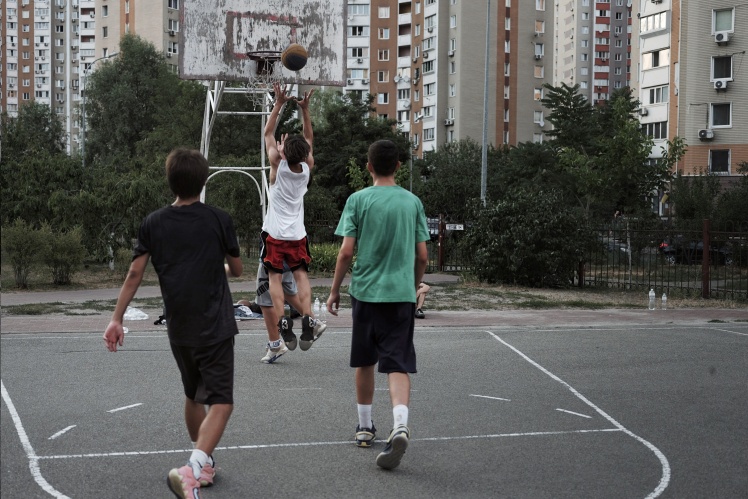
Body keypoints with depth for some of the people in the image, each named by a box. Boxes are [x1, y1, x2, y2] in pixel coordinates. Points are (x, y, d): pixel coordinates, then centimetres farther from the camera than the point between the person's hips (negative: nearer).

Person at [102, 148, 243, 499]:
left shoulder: (153, 223, 1)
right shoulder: (219, 220, -4)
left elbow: (135, 274, -1)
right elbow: (237, 270, 7)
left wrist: (116, 319, 4)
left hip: (178, 329, 4)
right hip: (215, 327, -4)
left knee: (193, 396, 22)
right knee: (220, 402, -6)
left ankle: (204, 465, 35)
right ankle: (193, 468, -27)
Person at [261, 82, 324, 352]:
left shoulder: (277, 165, -14)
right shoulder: (308, 167, -6)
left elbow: (268, 133, -3)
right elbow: (309, 138, 10)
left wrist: (279, 103, -3)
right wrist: (304, 109, 5)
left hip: (274, 233, -3)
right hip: (297, 234, 3)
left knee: (274, 277, 2)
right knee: (301, 275, 10)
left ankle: (283, 327, -10)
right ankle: (307, 322, -6)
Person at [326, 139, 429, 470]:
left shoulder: (358, 200, -2)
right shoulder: (413, 202, 5)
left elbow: (346, 251, -7)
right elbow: (422, 256, 6)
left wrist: (334, 291, 4)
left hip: (366, 292, -1)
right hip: (401, 294, 1)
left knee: (364, 362, 15)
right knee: (398, 365, -3)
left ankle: (365, 427, 26)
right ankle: (400, 426, -24)